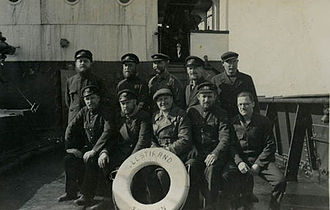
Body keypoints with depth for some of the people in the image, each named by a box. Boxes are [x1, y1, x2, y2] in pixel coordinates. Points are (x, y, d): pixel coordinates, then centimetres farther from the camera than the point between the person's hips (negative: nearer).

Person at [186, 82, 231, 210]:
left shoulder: (221, 114, 5)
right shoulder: (191, 111, 12)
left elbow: (225, 139, -6)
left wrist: (215, 153, -23)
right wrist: (193, 148, -8)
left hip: (215, 152, -2)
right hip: (196, 152, 2)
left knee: (211, 169, -31)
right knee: (190, 166, -28)